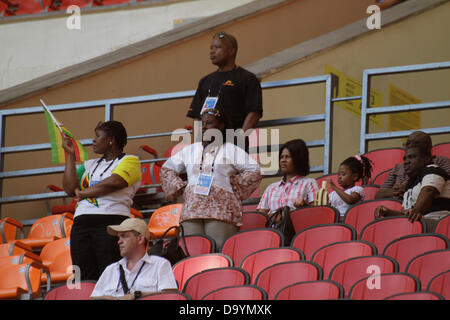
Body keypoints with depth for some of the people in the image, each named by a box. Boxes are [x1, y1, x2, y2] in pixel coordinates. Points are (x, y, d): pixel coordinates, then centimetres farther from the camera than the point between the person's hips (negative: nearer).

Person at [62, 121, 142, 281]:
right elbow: (70, 188, 13)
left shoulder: (130, 161, 8)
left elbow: (114, 182, -11)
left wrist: (83, 193, 1)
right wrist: (70, 154, 16)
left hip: (111, 223, -6)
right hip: (80, 225, 6)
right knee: (85, 278, -4)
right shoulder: (89, 165, 26)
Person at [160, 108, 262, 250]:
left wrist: (234, 185, 0)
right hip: (191, 210, 4)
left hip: (220, 211, -4)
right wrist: (180, 187, 16)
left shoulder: (231, 150, 8)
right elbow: (167, 169, 30)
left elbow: (254, 170, 3)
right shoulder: (190, 150, 21)